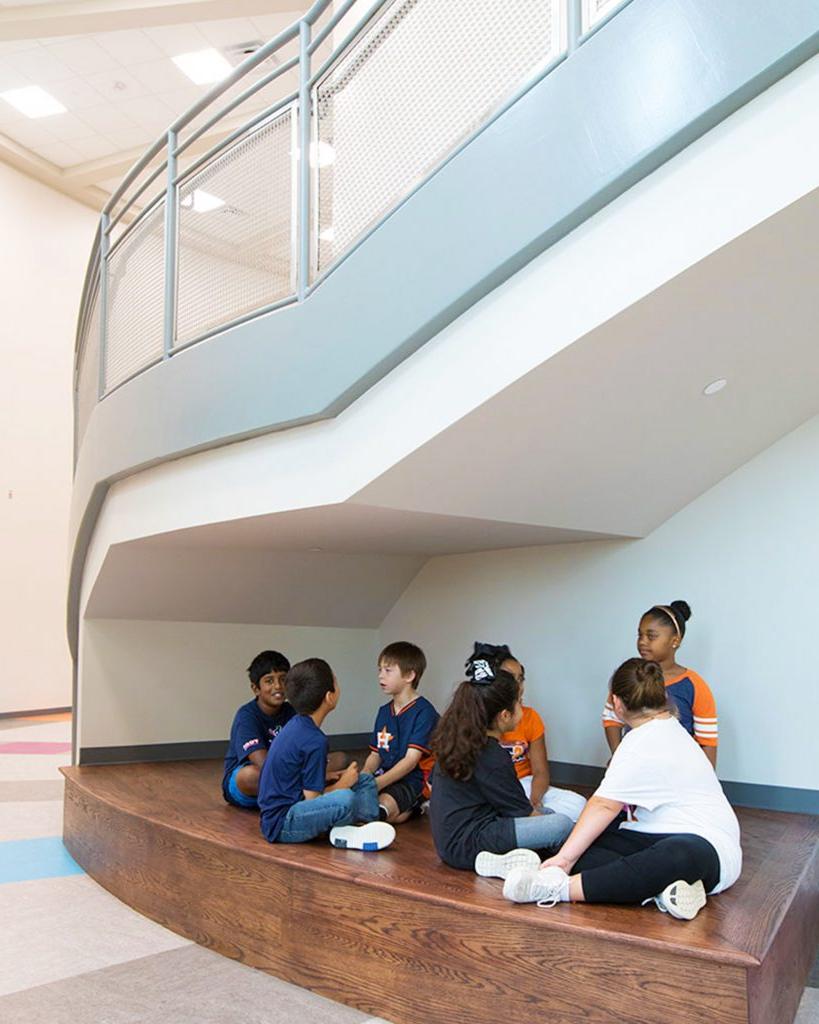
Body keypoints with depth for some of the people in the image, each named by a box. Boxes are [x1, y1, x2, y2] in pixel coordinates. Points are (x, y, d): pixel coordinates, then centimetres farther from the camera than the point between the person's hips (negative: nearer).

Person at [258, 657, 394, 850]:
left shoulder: (297, 724, 7)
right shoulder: (314, 741, -21)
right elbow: (312, 798, -17)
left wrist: (338, 777, 7)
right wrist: (343, 783, -2)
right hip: (281, 825, -10)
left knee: (365, 781, 11)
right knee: (345, 799, -35)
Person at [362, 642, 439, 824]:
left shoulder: (424, 712, -11)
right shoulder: (384, 711, 15)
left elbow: (411, 760, -16)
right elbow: (375, 754, 15)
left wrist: (376, 784, -23)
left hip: (413, 780, -7)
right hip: (385, 777, 8)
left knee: (383, 805, -34)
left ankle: (419, 806, -4)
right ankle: (407, 809, -2)